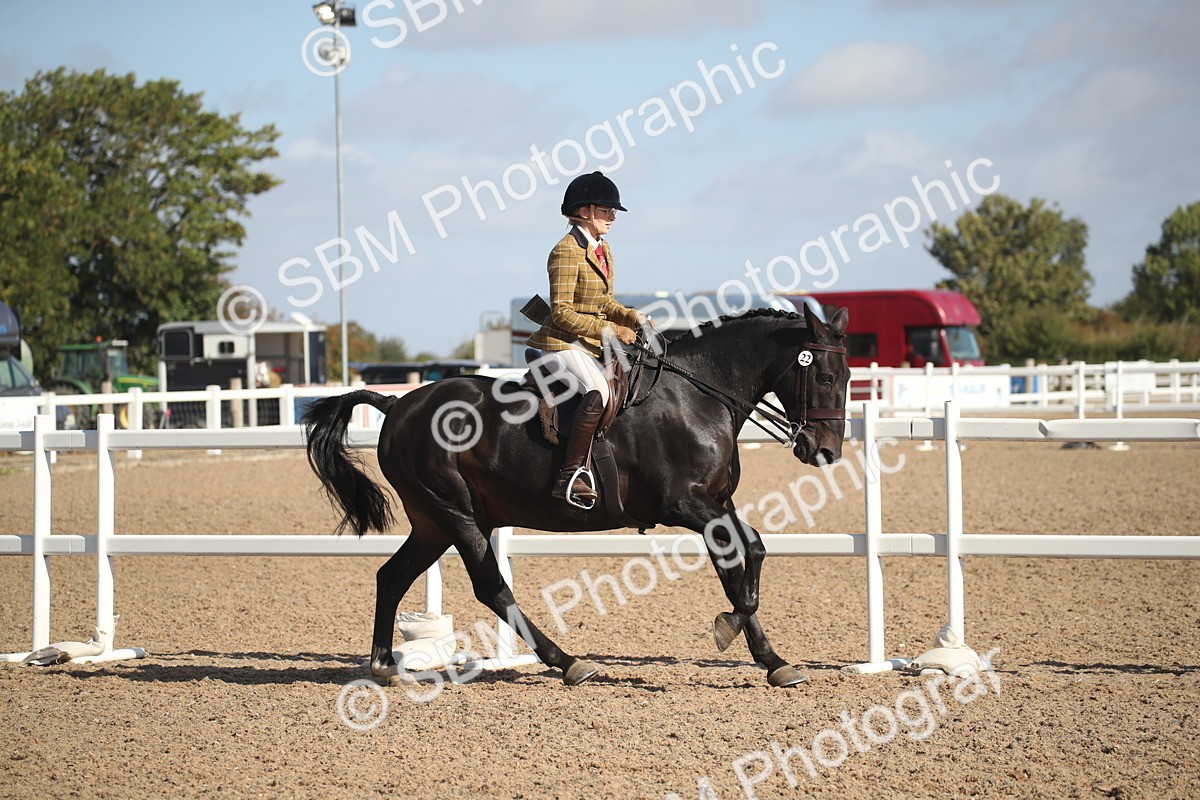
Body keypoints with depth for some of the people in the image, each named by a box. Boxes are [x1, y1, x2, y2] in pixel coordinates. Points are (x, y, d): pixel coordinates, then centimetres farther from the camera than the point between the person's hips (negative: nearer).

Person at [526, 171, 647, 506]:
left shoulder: (602, 249, 14)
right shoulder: (566, 251, -14)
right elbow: (562, 312, -19)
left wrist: (633, 317, 3)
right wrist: (609, 330, -21)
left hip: (593, 345, 10)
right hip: (563, 344, -10)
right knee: (599, 391, -33)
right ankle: (569, 476, -34)